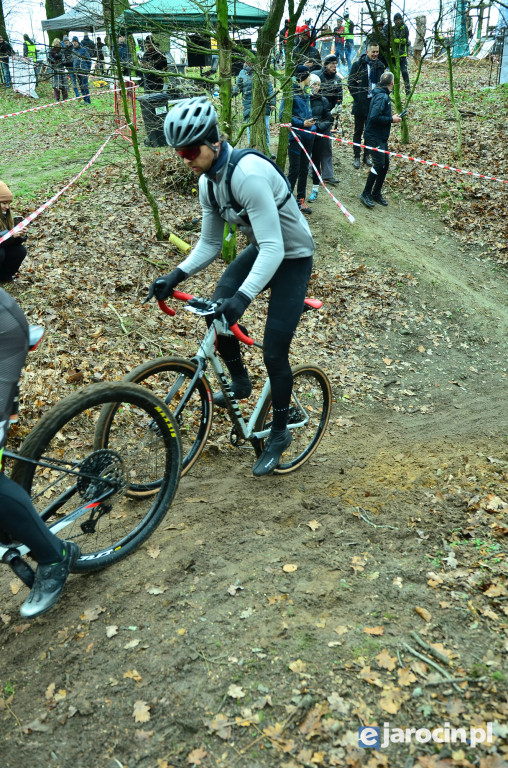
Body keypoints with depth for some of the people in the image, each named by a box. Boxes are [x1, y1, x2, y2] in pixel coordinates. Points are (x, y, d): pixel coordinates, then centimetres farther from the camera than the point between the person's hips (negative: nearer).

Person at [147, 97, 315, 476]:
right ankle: (239, 381, 23)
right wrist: (177, 275, -13)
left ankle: (280, 433, 13)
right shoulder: (208, 182, -5)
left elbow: (274, 249, -36)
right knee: (216, 315, -5)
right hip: (261, 250, 8)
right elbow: (209, 244, 2)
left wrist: (243, 296, -46)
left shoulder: (248, 174, -32)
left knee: (274, 352, -8)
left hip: (292, 258, -8)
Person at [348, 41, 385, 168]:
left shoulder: (380, 66, 7)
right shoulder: (358, 65, -5)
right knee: (358, 131, 4)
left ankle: (367, 155, 21)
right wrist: (358, 98, -12)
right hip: (361, 104, -3)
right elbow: (350, 83, -5)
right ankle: (356, 157, 12)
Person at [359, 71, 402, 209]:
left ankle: (376, 193, 20)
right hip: (374, 136, -10)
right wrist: (391, 119, -19)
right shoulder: (381, 97, -19)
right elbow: (374, 117, -27)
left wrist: (392, 117, 7)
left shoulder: (384, 95, 12)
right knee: (379, 164, -11)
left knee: (385, 163, 11)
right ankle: (366, 194, -1)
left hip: (381, 137, 10)